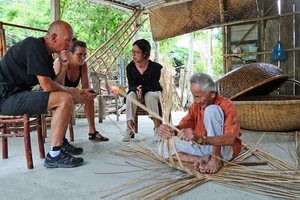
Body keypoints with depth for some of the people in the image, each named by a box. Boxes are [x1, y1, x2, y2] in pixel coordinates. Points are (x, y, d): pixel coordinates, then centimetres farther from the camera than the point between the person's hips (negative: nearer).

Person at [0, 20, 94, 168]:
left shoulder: (46, 53, 12)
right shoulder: (35, 46, -17)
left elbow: (55, 84, 12)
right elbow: (47, 86, -22)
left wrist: (63, 66, -3)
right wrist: (71, 91, -6)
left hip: (18, 94, 10)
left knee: (63, 98, 17)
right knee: (65, 99, -22)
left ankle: (61, 143, 15)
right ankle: (54, 156, -17)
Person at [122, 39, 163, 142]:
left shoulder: (155, 67, -18)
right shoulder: (130, 67, -10)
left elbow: (154, 86, -17)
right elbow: (131, 86, -12)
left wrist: (142, 88, -34)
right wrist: (137, 89, -35)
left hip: (153, 92, -2)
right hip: (136, 93, 2)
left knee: (150, 95, -36)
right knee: (130, 95, -31)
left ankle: (157, 128, -31)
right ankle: (129, 128, -29)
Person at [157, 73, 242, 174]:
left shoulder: (226, 105, -17)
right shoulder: (196, 105, 1)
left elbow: (231, 139, -31)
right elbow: (183, 126, -5)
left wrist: (200, 139, -47)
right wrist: (171, 130, -30)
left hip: (225, 150, -6)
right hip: (204, 148, 6)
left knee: (212, 110, -26)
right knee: (163, 148, -8)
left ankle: (216, 159, -21)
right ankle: (205, 159, -20)